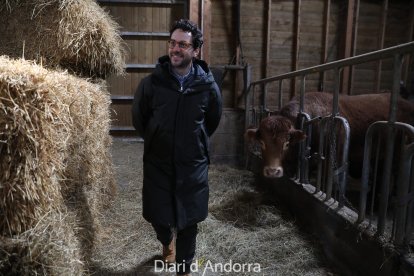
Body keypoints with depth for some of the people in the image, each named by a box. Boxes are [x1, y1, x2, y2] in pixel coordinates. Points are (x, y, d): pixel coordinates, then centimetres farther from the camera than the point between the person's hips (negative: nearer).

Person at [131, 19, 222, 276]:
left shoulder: (208, 86, -10)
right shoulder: (151, 83, -10)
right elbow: (138, 119, 7)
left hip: (193, 165, -1)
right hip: (157, 163, 1)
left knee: (188, 221, 9)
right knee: (157, 215, 15)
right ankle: (167, 240, 51)